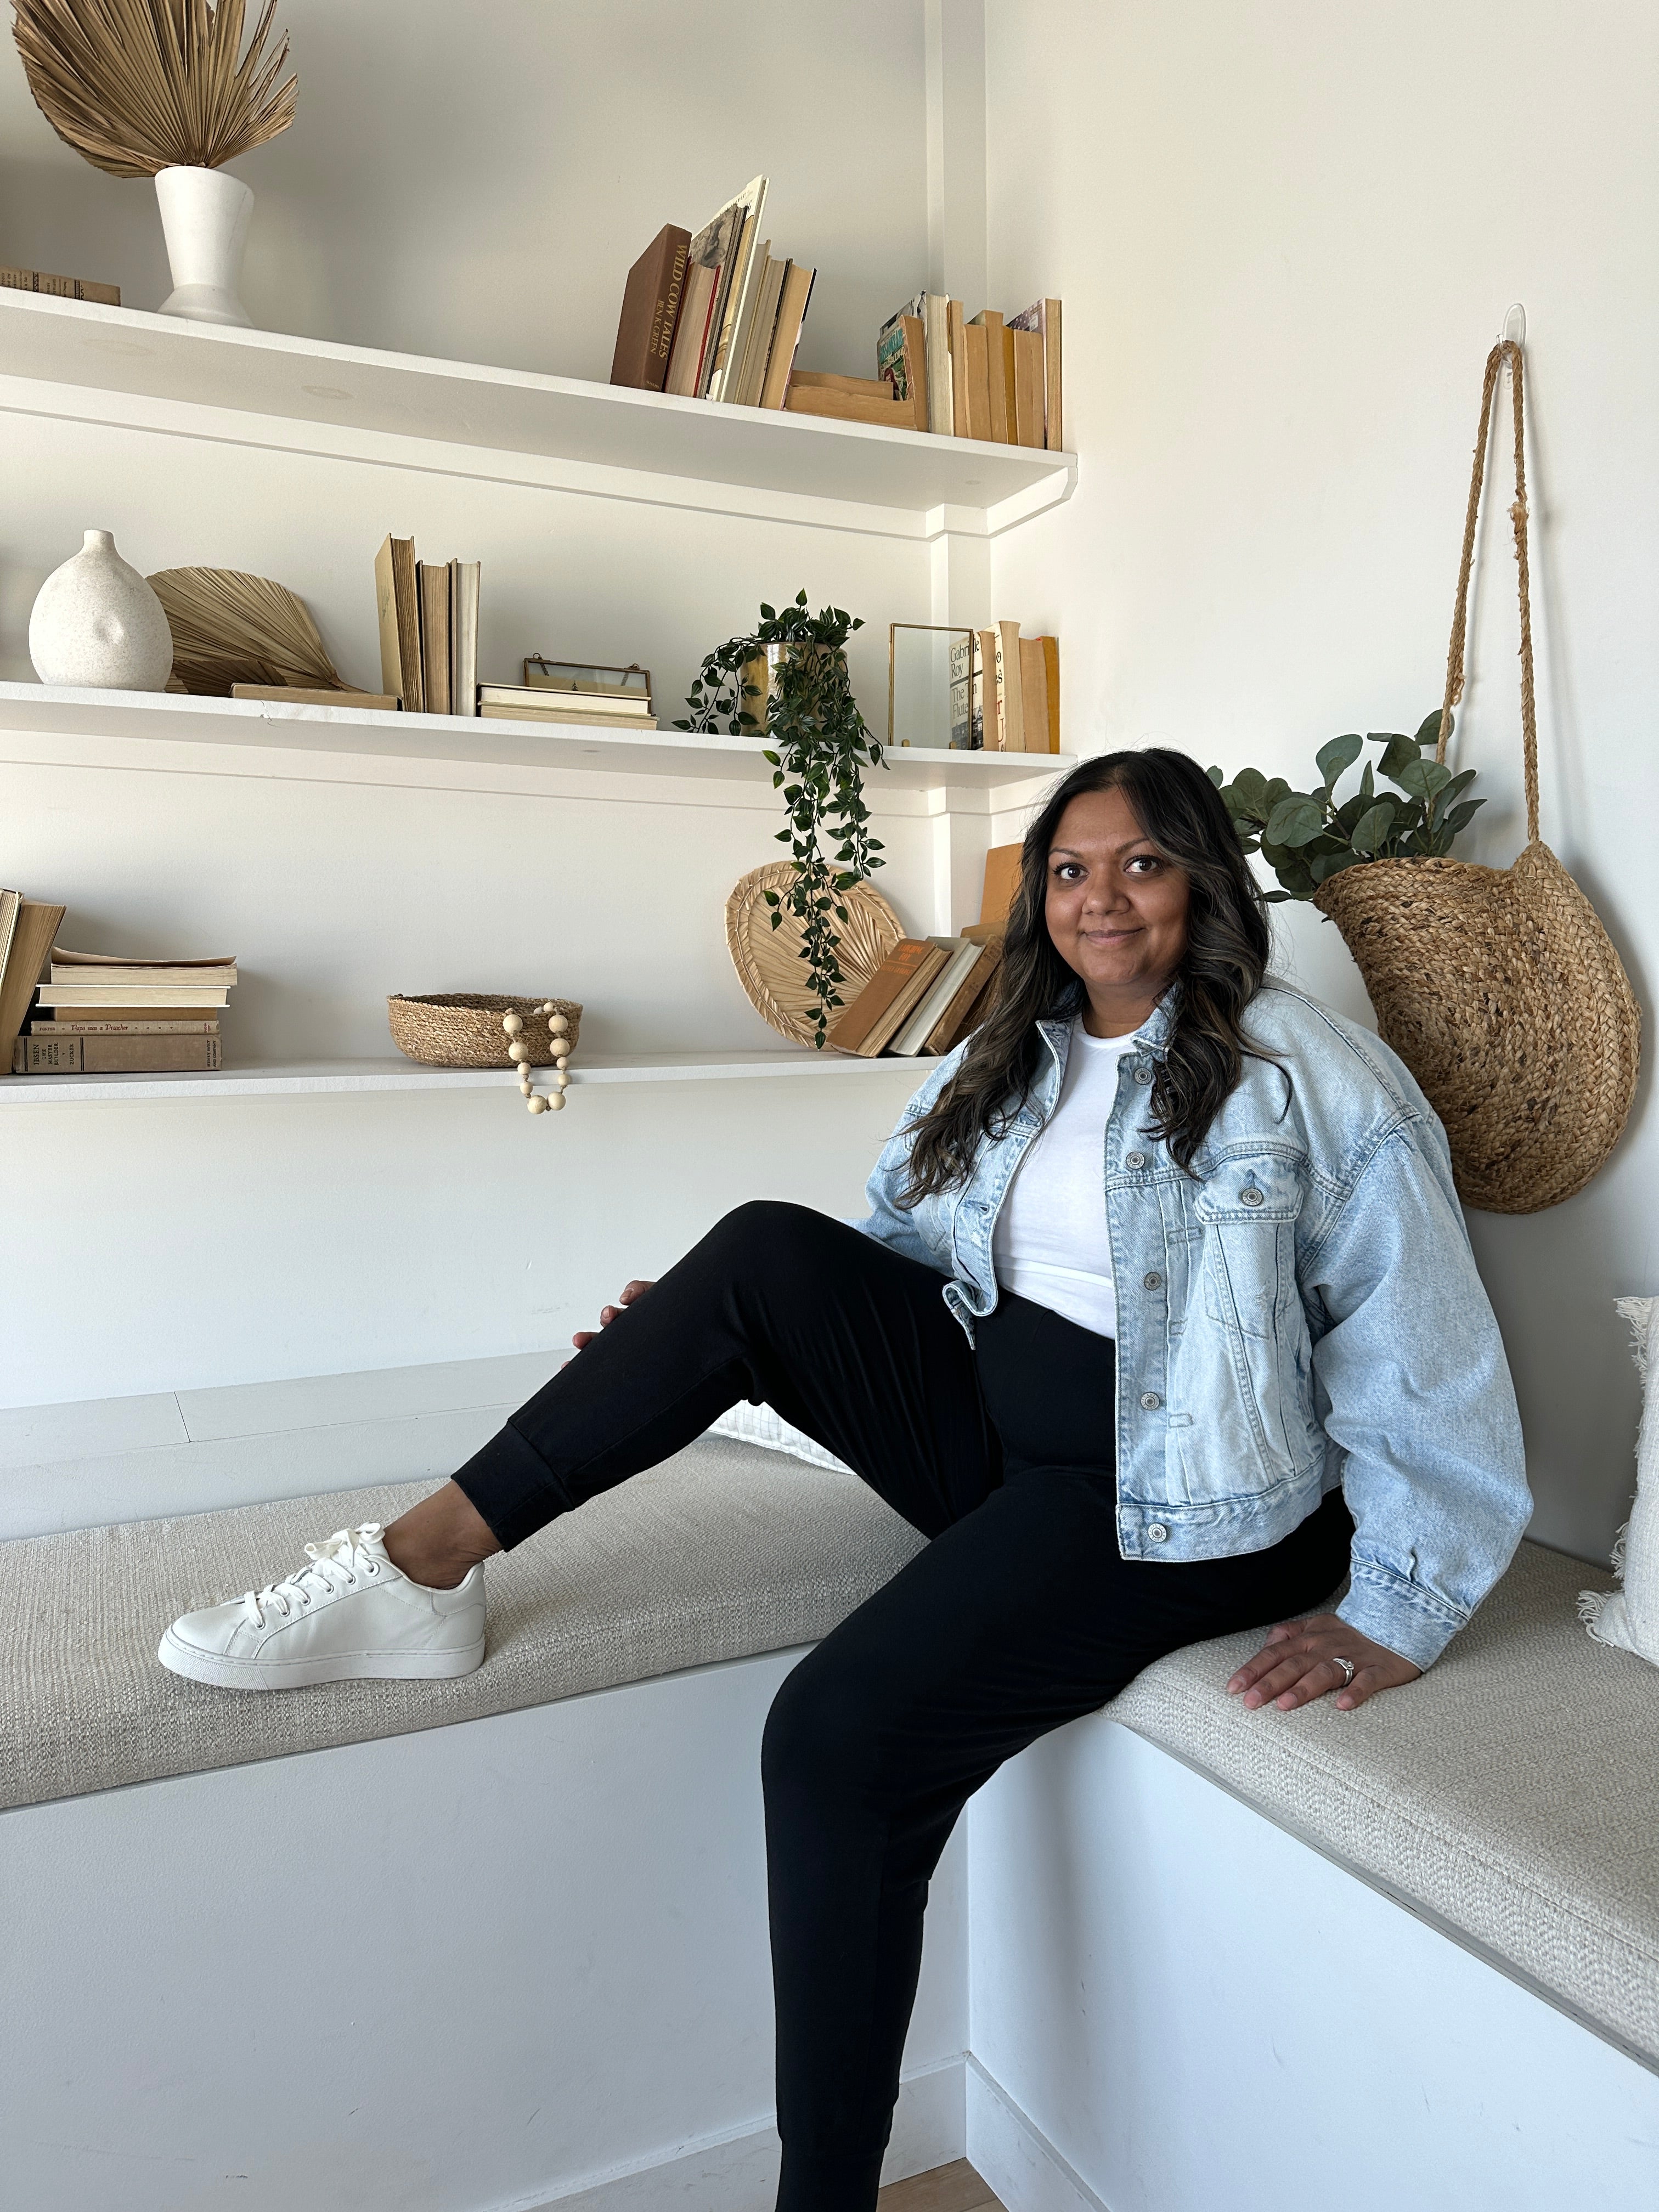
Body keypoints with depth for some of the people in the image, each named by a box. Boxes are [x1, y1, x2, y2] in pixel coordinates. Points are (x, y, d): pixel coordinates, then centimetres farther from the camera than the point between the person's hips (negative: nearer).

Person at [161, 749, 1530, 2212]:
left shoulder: (1306, 1074, -6)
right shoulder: (1009, 1060, 12)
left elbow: (1426, 1347, -7)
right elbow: (898, 1250, 13)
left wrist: (1396, 1612, -10)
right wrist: (694, 1345, 1)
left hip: (1163, 1491, -6)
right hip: (985, 1423, 6)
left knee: (841, 1733, -24)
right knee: (768, 1250, -18)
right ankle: (425, 1561, -14)